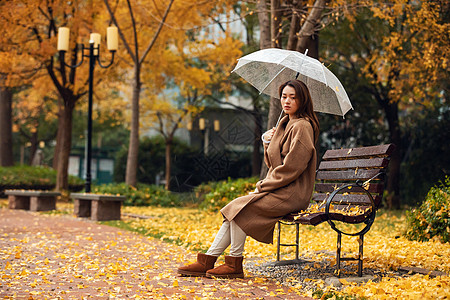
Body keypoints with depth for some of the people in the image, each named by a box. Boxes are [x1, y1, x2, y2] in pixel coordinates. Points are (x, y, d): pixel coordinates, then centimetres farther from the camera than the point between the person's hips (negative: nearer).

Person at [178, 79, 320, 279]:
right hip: (277, 189, 9)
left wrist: (262, 186, -13)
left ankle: (235, 265, -12)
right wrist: (268, 142, 1)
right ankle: (207, 261, -7)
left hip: (291, 193, -9)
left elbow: (291, 167, -20)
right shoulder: (285, 124, 18)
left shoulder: (302, 127, -13)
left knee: (240, 208, -21)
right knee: (234, 210, -5)